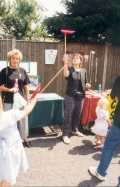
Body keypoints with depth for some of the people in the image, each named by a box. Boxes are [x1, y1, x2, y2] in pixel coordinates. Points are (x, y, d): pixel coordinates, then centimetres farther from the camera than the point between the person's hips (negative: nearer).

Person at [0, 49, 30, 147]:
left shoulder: (22, 71, 4)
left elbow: (26, 86, 9)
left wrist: (28, 98, 5)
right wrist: (9, 90, -20)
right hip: (8, 101, -3)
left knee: (23, 119, 13)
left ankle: (24, 138, 32)